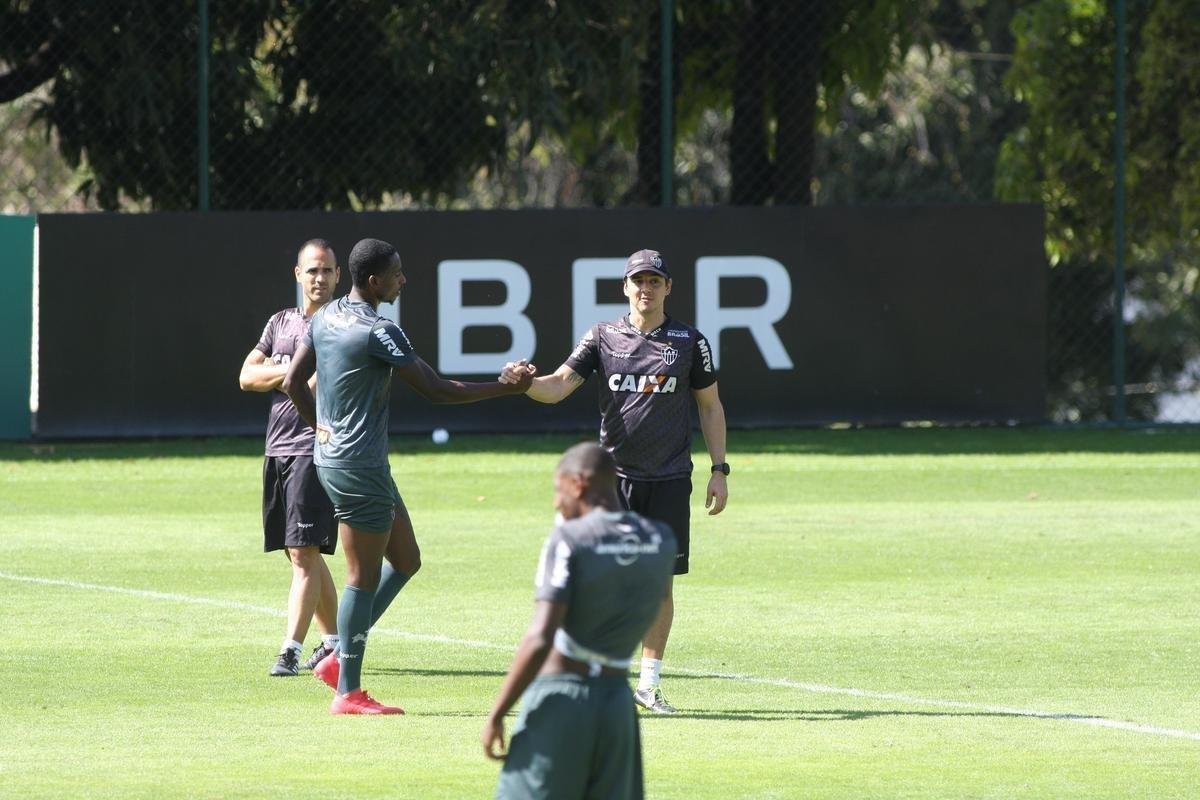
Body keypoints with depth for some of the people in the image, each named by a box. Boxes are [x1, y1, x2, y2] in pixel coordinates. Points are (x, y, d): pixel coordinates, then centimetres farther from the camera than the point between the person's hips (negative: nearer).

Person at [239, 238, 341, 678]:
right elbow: (248, 376, 9)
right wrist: (295, 369, -5)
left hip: (318, 448, -7)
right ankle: (332, 641, 24)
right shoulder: (281, 323, 16)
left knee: (304, 552, -13)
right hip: (277, 449, 7)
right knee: (302, 554, 13)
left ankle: (291, 650, -17)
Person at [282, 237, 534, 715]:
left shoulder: (326, 317, 9)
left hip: (332, 457, 10)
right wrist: (506, 389, -9)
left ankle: (340, 659, 17)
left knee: (405, 561, 16)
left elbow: (293, 382, 15)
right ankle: (348, 691, 1)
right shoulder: (378, 332, -18)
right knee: (365, 577, -3)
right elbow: (435, 390, -16)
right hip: (360, 466, -10)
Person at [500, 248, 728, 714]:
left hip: (670, 481, 0)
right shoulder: (603, 338, 3)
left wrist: (719, 470, 5)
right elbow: (557, 387, -4)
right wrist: (525, 381, -26)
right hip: (615, 477, 0)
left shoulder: (689, 342, 4)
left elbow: (711, 407, 11)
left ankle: (650, 683, 9)